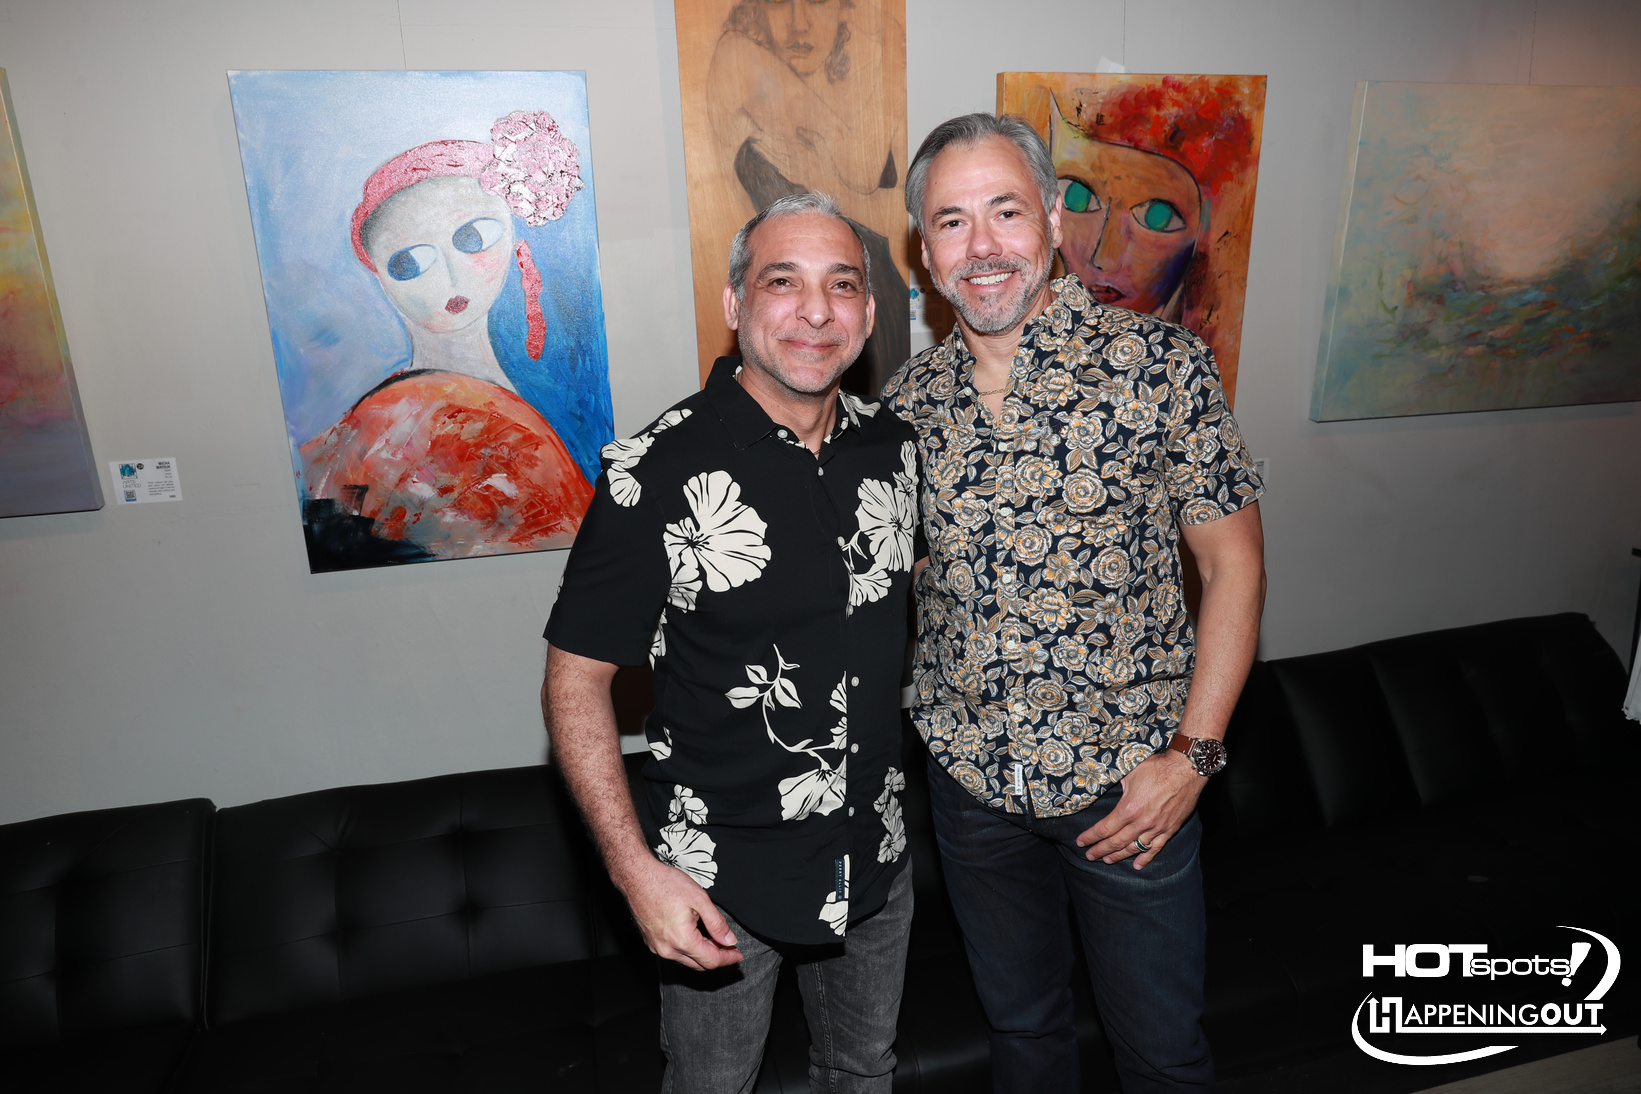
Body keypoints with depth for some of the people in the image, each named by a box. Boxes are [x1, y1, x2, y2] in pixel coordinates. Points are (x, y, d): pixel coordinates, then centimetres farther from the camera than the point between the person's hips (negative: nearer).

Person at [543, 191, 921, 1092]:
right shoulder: (658, 474, -21)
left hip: (876, 857, 5)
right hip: (718, 880, -4)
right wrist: (635, 868, -20)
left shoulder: (895, 446, -4)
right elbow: (575, 681, -15)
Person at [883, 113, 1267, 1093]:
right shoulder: (908, 400, -1)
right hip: (969, 780, 3)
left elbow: (1234, 563, -8)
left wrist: (1193, 755, -12)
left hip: (1130, 784, -2)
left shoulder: (1161, 364, -11)